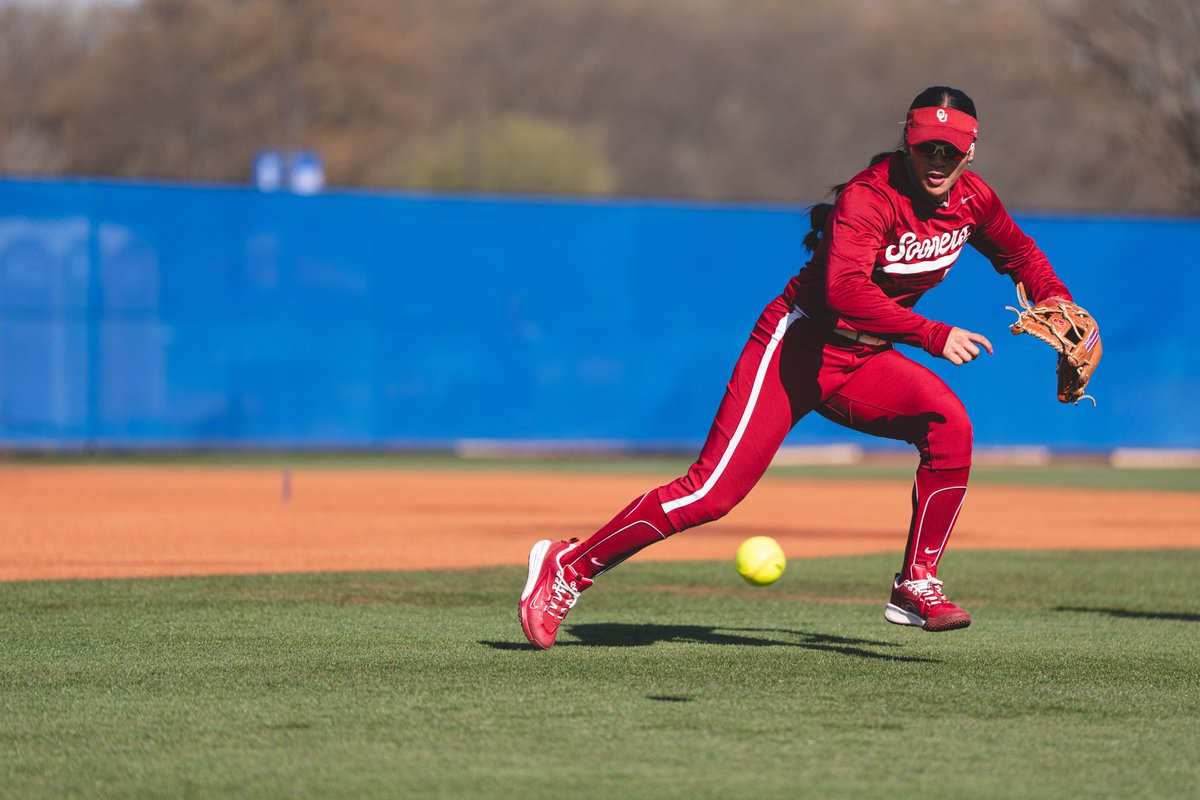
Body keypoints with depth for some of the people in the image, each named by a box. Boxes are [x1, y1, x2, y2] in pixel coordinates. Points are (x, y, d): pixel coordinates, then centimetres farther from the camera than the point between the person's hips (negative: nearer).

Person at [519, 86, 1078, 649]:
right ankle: (568, 567, -3)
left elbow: (1019, 254, 21)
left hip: (863, 361, 7)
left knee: (950, 424, -20)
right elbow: (846, 290, -39)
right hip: (796, 346, -7)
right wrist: (934, 335, -42)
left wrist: (1059, 305, 5)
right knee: (713, 492, -15)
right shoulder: (869, 196, -24)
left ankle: (916, 586, -8)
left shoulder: (971, 199, 0)